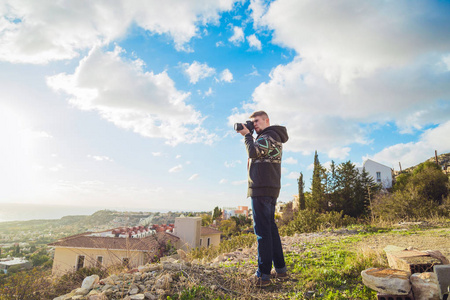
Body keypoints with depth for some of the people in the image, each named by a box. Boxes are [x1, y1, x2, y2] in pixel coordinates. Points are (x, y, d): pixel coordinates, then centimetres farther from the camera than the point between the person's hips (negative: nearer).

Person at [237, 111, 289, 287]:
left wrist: (247, 135, -4)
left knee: (262, 230, -9)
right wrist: (249, 136, 13)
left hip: (262, 188, -10)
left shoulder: (270, 135, -5)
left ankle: (263, 275, -4)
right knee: (271, 228, 13)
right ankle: (280, 270, 19)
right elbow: (257, 155, 20)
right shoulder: (272, 137, 25)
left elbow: (253, 152, -18)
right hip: (270, 189, 10)